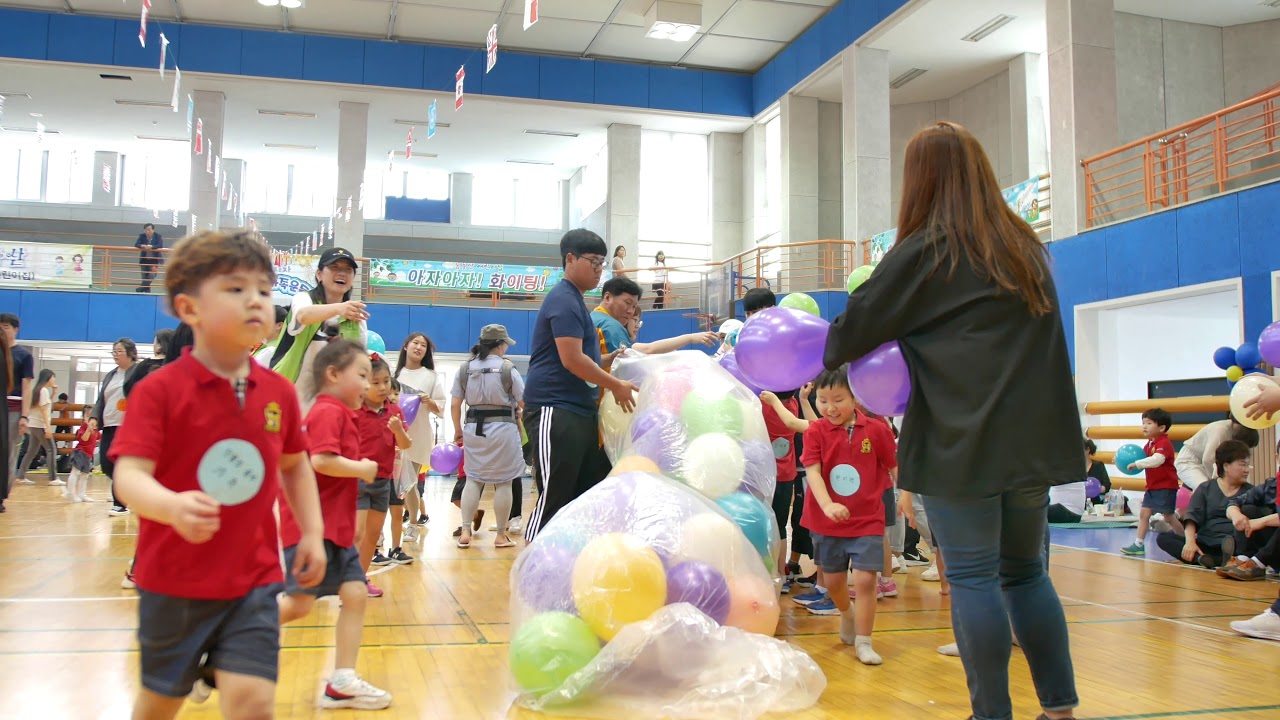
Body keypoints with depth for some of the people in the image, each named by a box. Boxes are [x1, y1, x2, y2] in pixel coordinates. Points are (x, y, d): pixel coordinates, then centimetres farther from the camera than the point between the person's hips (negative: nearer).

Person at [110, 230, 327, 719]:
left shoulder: (278, 392, -1)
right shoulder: (160, 390, -13)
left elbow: (294, 465, 13)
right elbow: (130, 475, -21)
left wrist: (312, 532, 7)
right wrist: (173, 506, -41)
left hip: (253, 581, 2)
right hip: (174, 582, -1)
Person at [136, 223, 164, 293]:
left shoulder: (158, 236, -9)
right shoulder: (142, 236, -3)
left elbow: (160, 246, -22)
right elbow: (136, 244, -11)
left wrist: (151, 246, -35)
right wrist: (143, 246, -32)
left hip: (154, 260, -3)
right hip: (144, 260, 3)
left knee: (151, 276, -15)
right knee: (144, 278, 5)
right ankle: (147, 292, 14)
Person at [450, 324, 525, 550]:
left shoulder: (465, 368, 5)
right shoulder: (507, 368, -5)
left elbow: (455, 404, 6)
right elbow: (524, 402, -3)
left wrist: (458, 430, 17)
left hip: (473, 428, 4)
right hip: (502, 428, -4)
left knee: (473, 479, 12)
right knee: (503, 482, 4)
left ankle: (465, 532, 8)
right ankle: (501, 535, 9)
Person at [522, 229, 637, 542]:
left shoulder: (575, 301, 20)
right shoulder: (564, 300, -12)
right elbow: (571, 360, -20)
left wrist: (611, 360, 13)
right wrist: (616, 385, -11)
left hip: (580, 411, 11)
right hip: (555, 410, -11)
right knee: (554, 499, -9)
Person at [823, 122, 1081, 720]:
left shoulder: (924, 251, -6)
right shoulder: (1025, 249, 14)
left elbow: (856, 327, -4)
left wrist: (829, 359, 17)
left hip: (960, 442, -7)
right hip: (1034, 438, 7)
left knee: (973, 577, 0)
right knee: (1025, 571, 16)